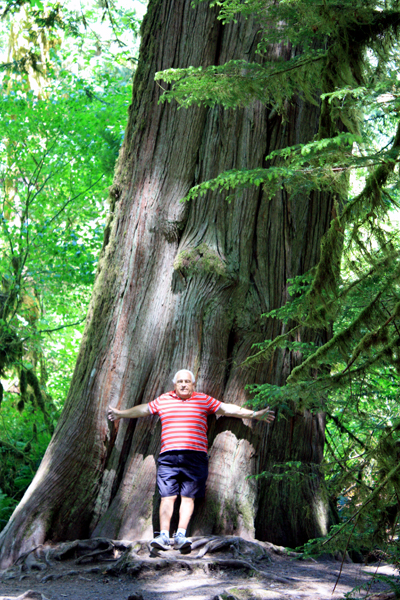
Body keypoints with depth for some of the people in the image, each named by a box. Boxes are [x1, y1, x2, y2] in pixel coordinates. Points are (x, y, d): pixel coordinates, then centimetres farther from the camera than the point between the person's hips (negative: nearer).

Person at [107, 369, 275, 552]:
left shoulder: (204, 400, 13)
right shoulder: (163, 400, 17)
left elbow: (228, 409, 12)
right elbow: (143, 409, 30)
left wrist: (254, 414, 8)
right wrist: (121, 414, 40)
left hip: (195, 456, -1)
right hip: (168, 456, 1)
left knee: (188, 497, -5)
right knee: (167, 496, -8)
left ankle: (181, 535, -6)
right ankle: (163, 536, -10)